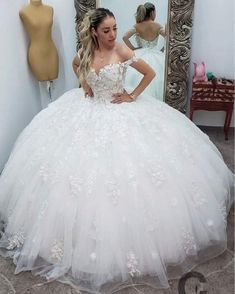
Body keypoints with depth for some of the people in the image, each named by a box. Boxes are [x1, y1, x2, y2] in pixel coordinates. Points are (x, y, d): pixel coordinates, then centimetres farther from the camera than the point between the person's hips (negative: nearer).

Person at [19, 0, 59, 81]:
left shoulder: (50, 9, 2)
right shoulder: (23, 12, -10)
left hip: (51, 51, 4)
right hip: (36, 53, -3)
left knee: (53, 79, 12)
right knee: (42, 81, 8)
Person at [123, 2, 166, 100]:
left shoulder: (137, 26, -2)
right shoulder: (157, 26, -2)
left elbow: (125, 37, -11)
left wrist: (133, 48, -2)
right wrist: (163, 49, 2)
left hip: (140, 56, 1)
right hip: (155, 57, 0)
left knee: (138, 78, 5)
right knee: (155, 79, 4)